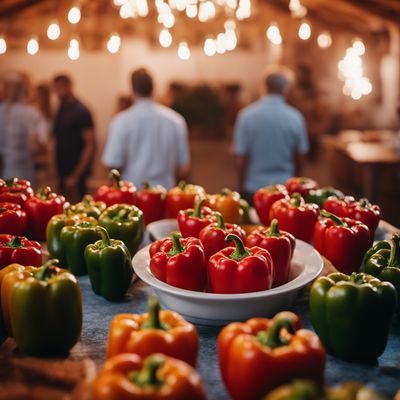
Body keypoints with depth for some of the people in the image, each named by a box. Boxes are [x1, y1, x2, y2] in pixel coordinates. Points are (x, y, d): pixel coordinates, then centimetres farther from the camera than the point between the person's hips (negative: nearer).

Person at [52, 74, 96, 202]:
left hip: (75, 173, -7)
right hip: (62, 172, 7)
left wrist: (75, 175, -17)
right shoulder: (60, 111, 12)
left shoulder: (81, 112, -10)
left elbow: (90, 145, -14)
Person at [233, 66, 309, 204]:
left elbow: (240, 157, -6)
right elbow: (299, 157, 5)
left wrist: (242, 186, 9)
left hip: (253, 188, -1)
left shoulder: (246, 115, -8)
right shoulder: (295, 117, -4)